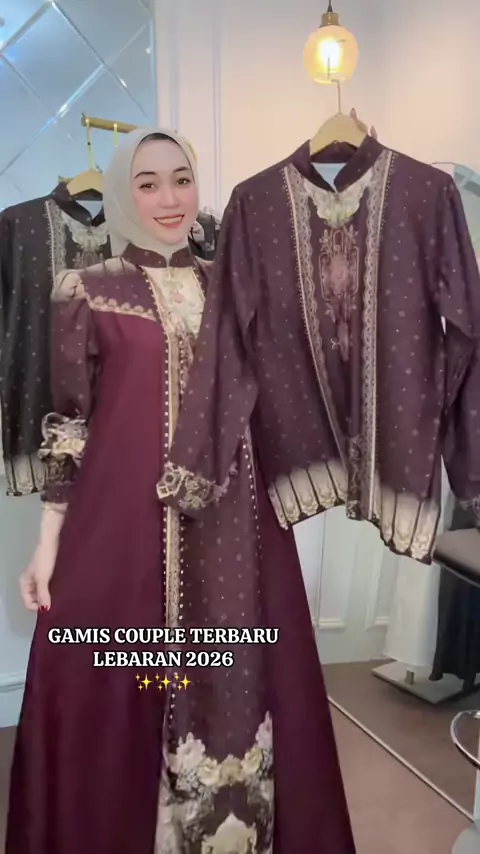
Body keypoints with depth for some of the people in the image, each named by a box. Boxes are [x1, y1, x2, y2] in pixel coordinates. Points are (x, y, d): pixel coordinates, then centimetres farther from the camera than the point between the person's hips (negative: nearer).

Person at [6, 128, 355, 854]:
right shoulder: (88, 292, 1)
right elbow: (67, 422, 0)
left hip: (234, 523, 3)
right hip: (126, 522, -3)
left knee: (238, 685, 12)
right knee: (120, 695, 7)